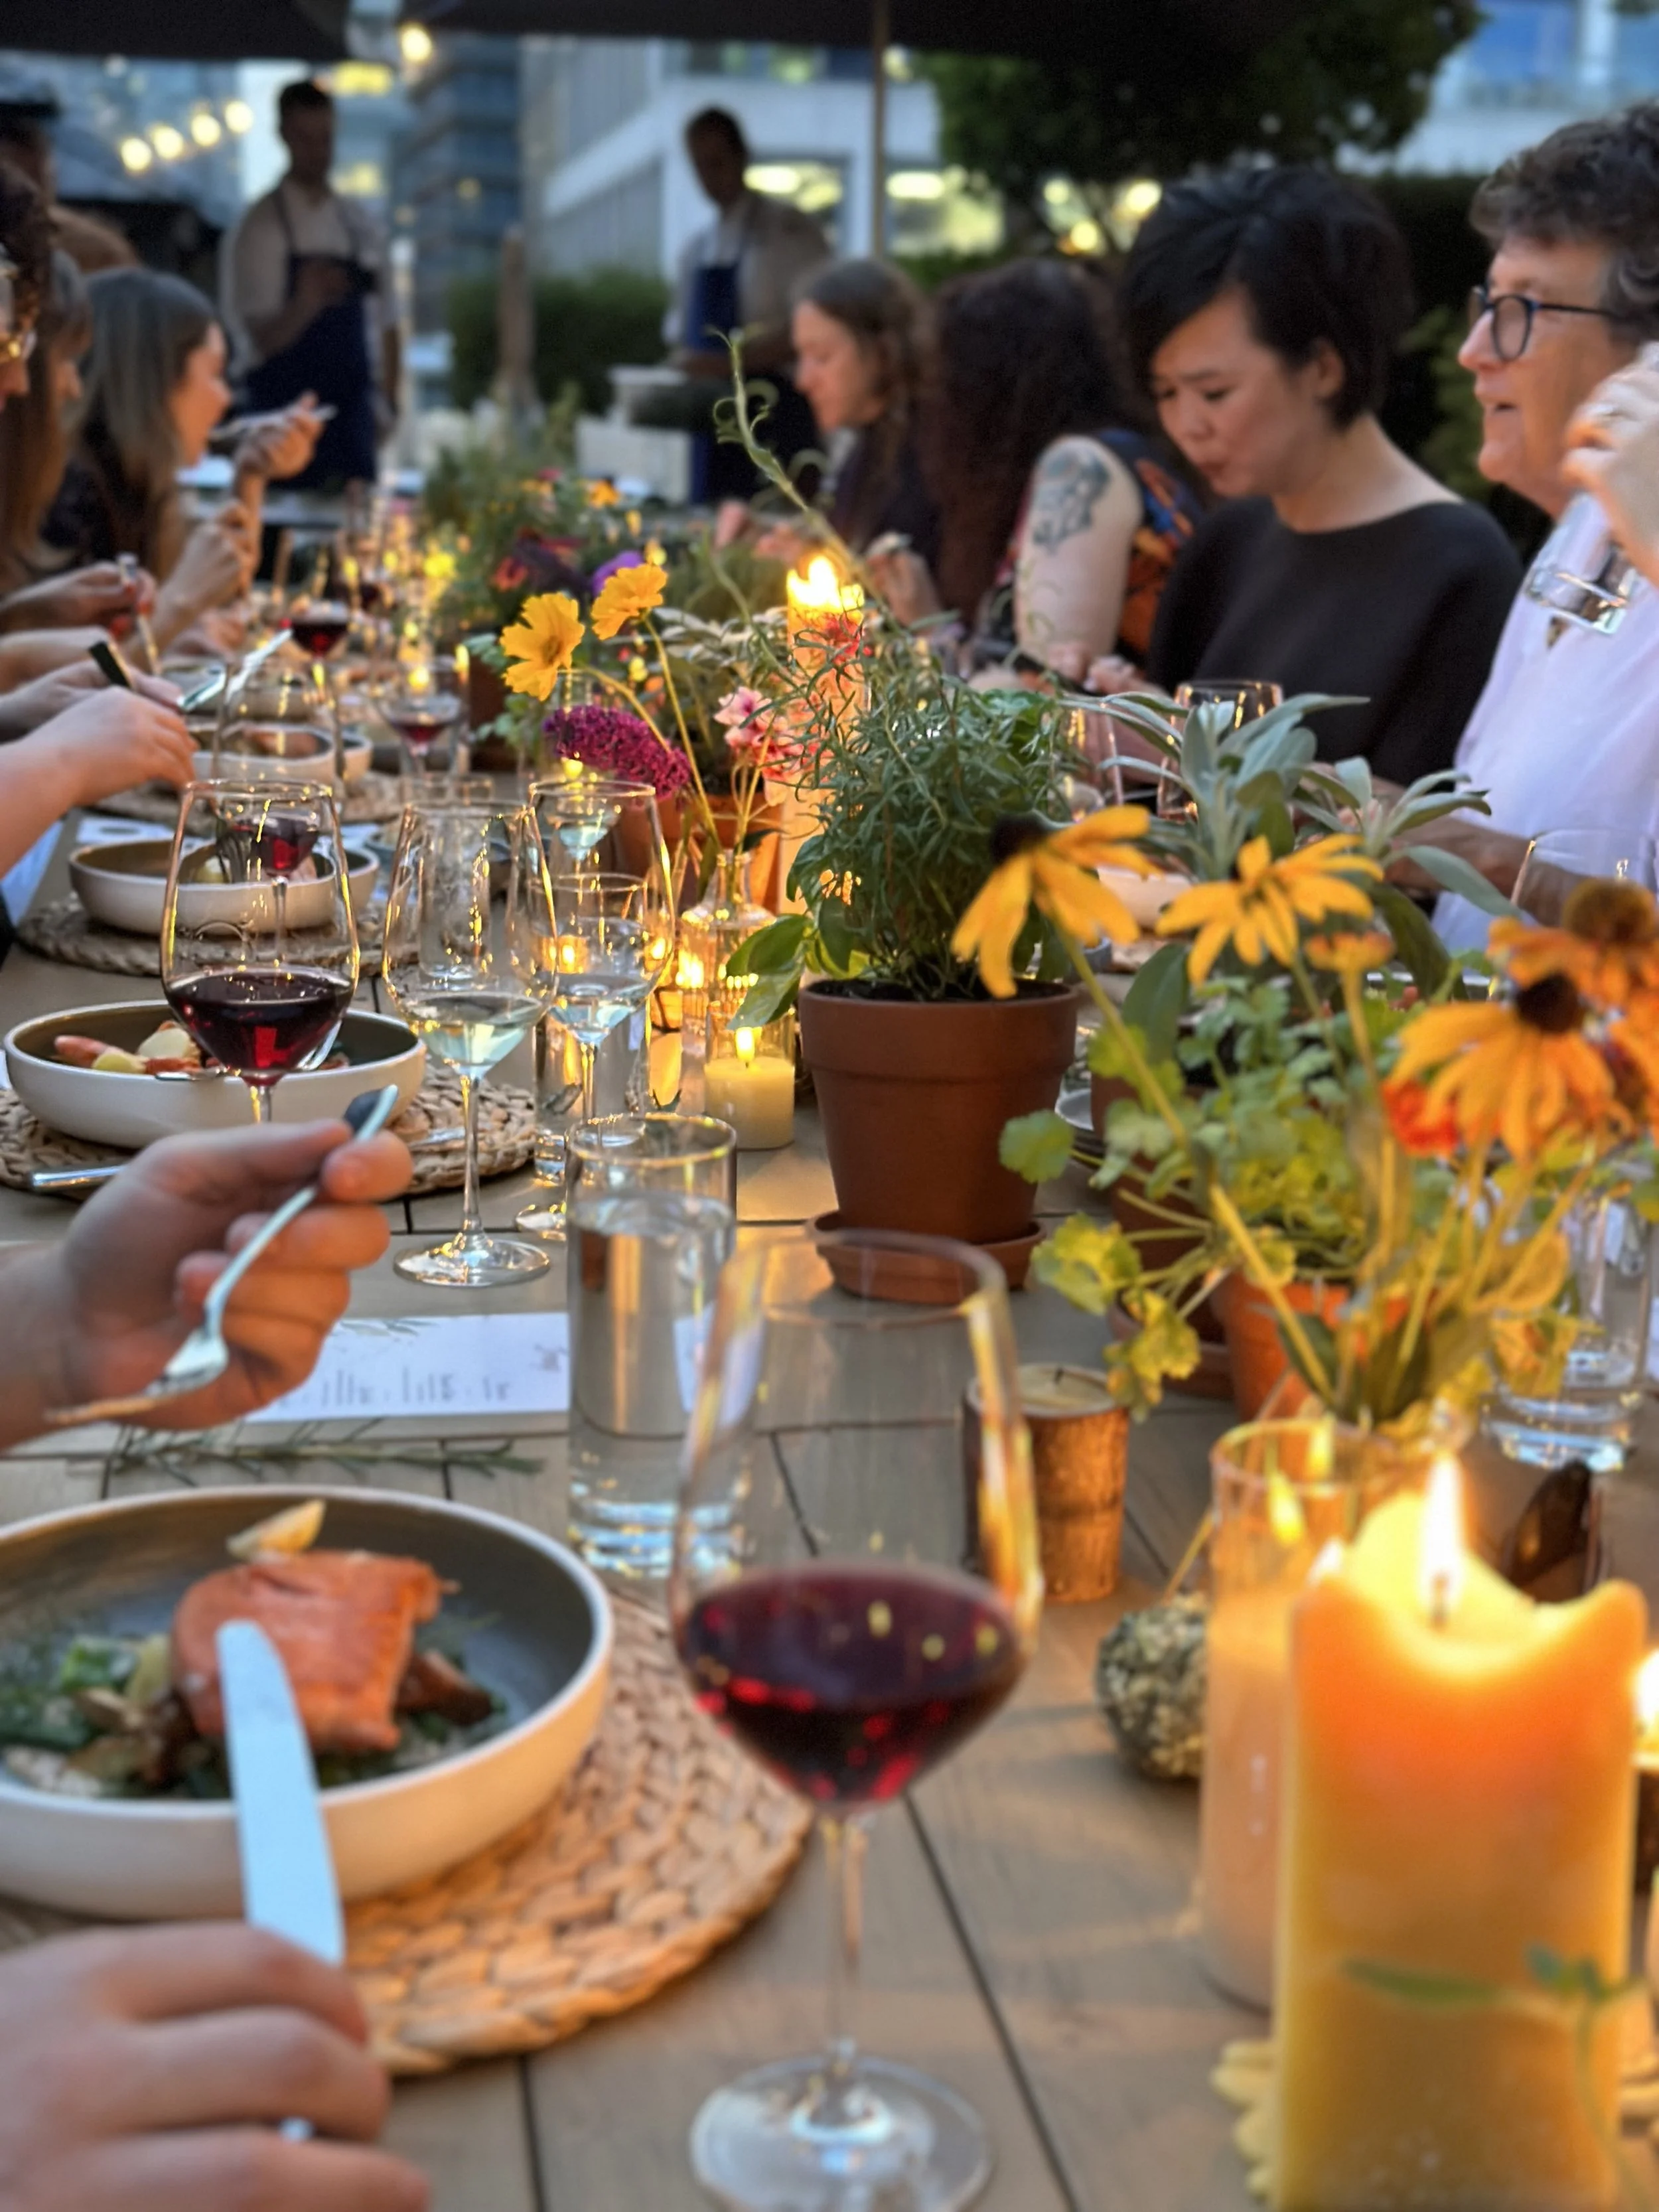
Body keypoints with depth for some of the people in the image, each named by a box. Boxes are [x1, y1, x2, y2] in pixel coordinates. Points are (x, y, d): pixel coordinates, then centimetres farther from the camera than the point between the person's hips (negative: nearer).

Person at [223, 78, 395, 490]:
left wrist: (386, 405, 6)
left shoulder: (357, 222, 11)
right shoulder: (262, 226, -4)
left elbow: (384, 323, 16)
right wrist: (305, 305, -29)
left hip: (352, 415, 5)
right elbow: (261, 337, -10)